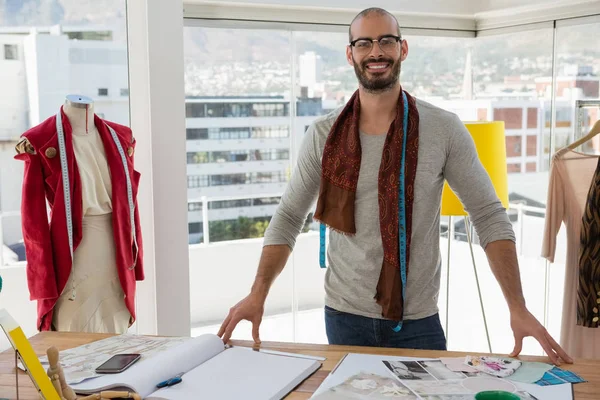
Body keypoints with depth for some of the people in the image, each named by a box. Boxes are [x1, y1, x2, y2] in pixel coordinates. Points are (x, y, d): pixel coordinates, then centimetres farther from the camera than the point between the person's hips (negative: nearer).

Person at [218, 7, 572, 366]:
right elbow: (288, 219, 1)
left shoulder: (445, 129, -8)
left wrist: (518, 309, -15)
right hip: (344, 315, 1)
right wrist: (258, 294, -11)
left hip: (418, 320, -1)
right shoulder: (324, 134, -3)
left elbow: (489, 217, -7)